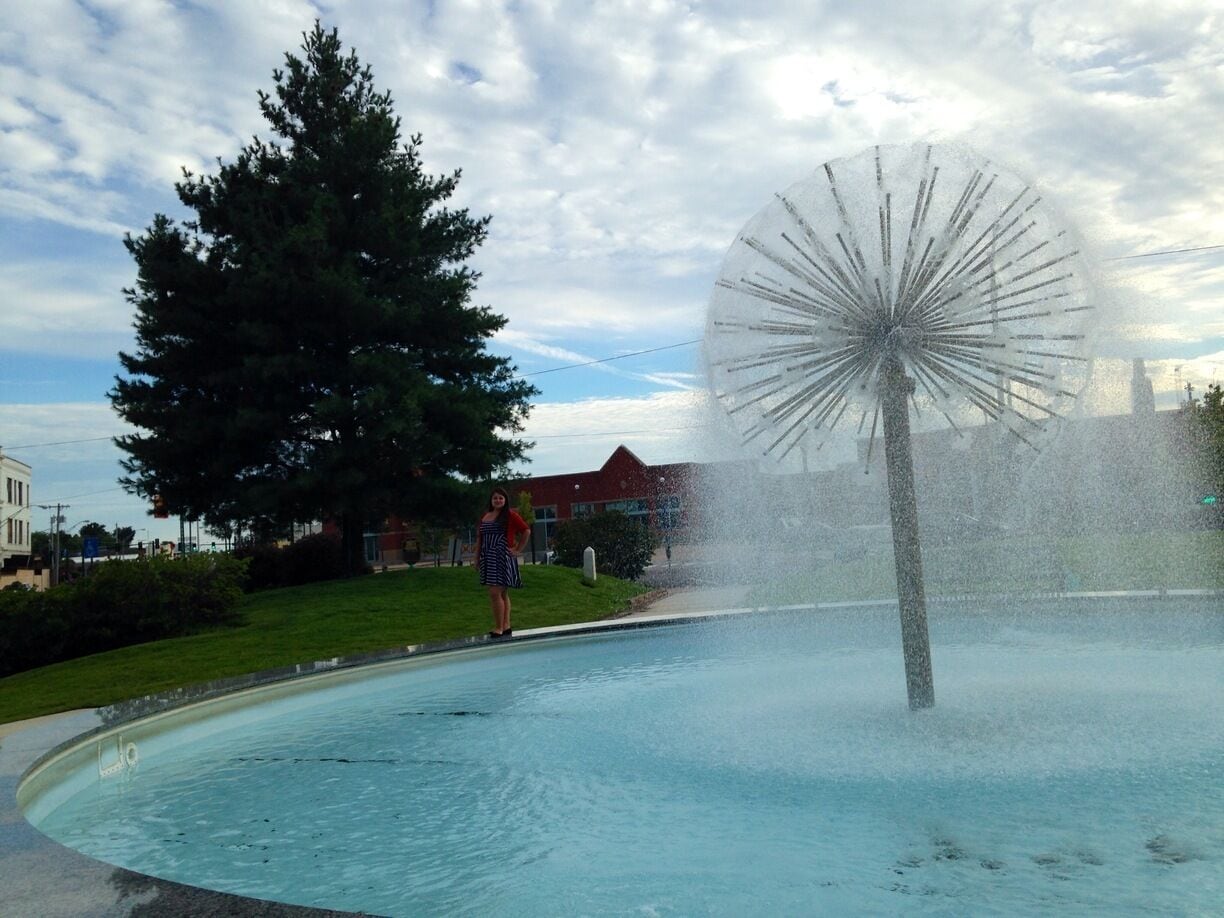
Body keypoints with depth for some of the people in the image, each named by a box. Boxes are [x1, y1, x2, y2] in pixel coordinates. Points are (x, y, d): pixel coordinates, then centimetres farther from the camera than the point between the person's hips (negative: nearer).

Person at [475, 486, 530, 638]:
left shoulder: (510, 515, -4)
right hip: (488, 558, 6)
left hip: (503, 558, -6)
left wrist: (518, 550, -3)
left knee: (496, 593, -12)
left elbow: (526, 530, -3)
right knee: (502, 594, 11)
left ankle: (499, 628, -7)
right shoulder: (485, 516, 12)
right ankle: (506, 626, 18)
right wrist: (477, 558, 12)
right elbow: (479, 538, 16)